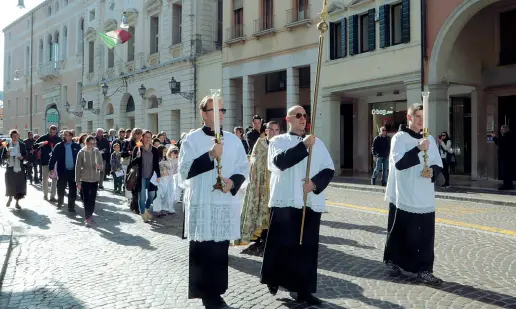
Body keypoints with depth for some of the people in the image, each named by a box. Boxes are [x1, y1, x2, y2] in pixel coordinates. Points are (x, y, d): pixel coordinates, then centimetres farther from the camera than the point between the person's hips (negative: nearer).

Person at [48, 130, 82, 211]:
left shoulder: (76, 146, 1)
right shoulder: (58, 146, -1)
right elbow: (53, 157, -4)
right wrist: (51, 168, -12)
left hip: (73, 171, 0)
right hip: (62, 171, 0)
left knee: (73, 190, 5)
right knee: (61, 188, 10)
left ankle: (71, 207, 15)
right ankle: (60, 203, 35)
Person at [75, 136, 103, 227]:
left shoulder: (97, 152, -1)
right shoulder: (81, 153, -5)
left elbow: (102, 166, 3)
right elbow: (78, 167, -3)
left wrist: (99, 167, -22)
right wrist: (78, 181, -4)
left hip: (95, 179, 2)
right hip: (85, 179, -2)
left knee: (92, 199, 9)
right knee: (86, 199, -2)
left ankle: (90, 215, 27)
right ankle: (87, 218, 3)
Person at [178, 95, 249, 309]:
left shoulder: (233, 139, 9)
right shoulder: (192, 139, -3)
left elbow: (244, 167, 11)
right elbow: (184, 170, -11)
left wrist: (233, 182, -9)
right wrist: (210, 156, -20)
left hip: (226, 203, 4)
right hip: (201, 204, -3)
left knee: (221, 251, 9)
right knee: (201, 251, 0)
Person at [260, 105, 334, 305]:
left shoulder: (317, 143, 14)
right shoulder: (278, 141, 5)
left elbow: (329, 169, 7)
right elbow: (280, 161, -16)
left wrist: (315, 183, -10)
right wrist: (304, 145, -20)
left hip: (311, 202, 3)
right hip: (284, 201, -3)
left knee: (307, 246, 5)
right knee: (281, 243, 3)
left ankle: (304, 290, 14)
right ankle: (274, 279, 25)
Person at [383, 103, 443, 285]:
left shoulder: (429, 139, 12)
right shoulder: (399, 137, -5)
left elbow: (438, 165, 13)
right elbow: (399, 162, -17)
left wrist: (432, 171, -8)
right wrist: (419, 149, -23)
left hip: (425, 198, 4)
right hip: (403, 197, -4)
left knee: (425, 235, 1)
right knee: (398, 232, 8)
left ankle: (424, 270, 8)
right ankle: (392, 261, 27)